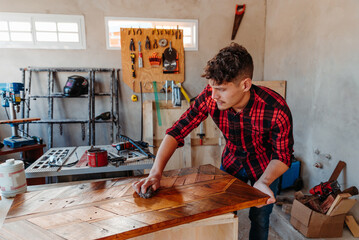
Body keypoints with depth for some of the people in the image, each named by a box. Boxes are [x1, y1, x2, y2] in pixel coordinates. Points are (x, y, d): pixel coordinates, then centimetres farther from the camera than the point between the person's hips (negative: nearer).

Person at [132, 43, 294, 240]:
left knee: (259, 220, 14)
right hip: (231, 162, 2)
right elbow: (177, 131, -26)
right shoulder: (210, 97, -28)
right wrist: (155, 173, -36)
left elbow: (283, 155, -20)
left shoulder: (276, 109, -33)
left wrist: (264, 181, -39)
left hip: (264, 166, -1)